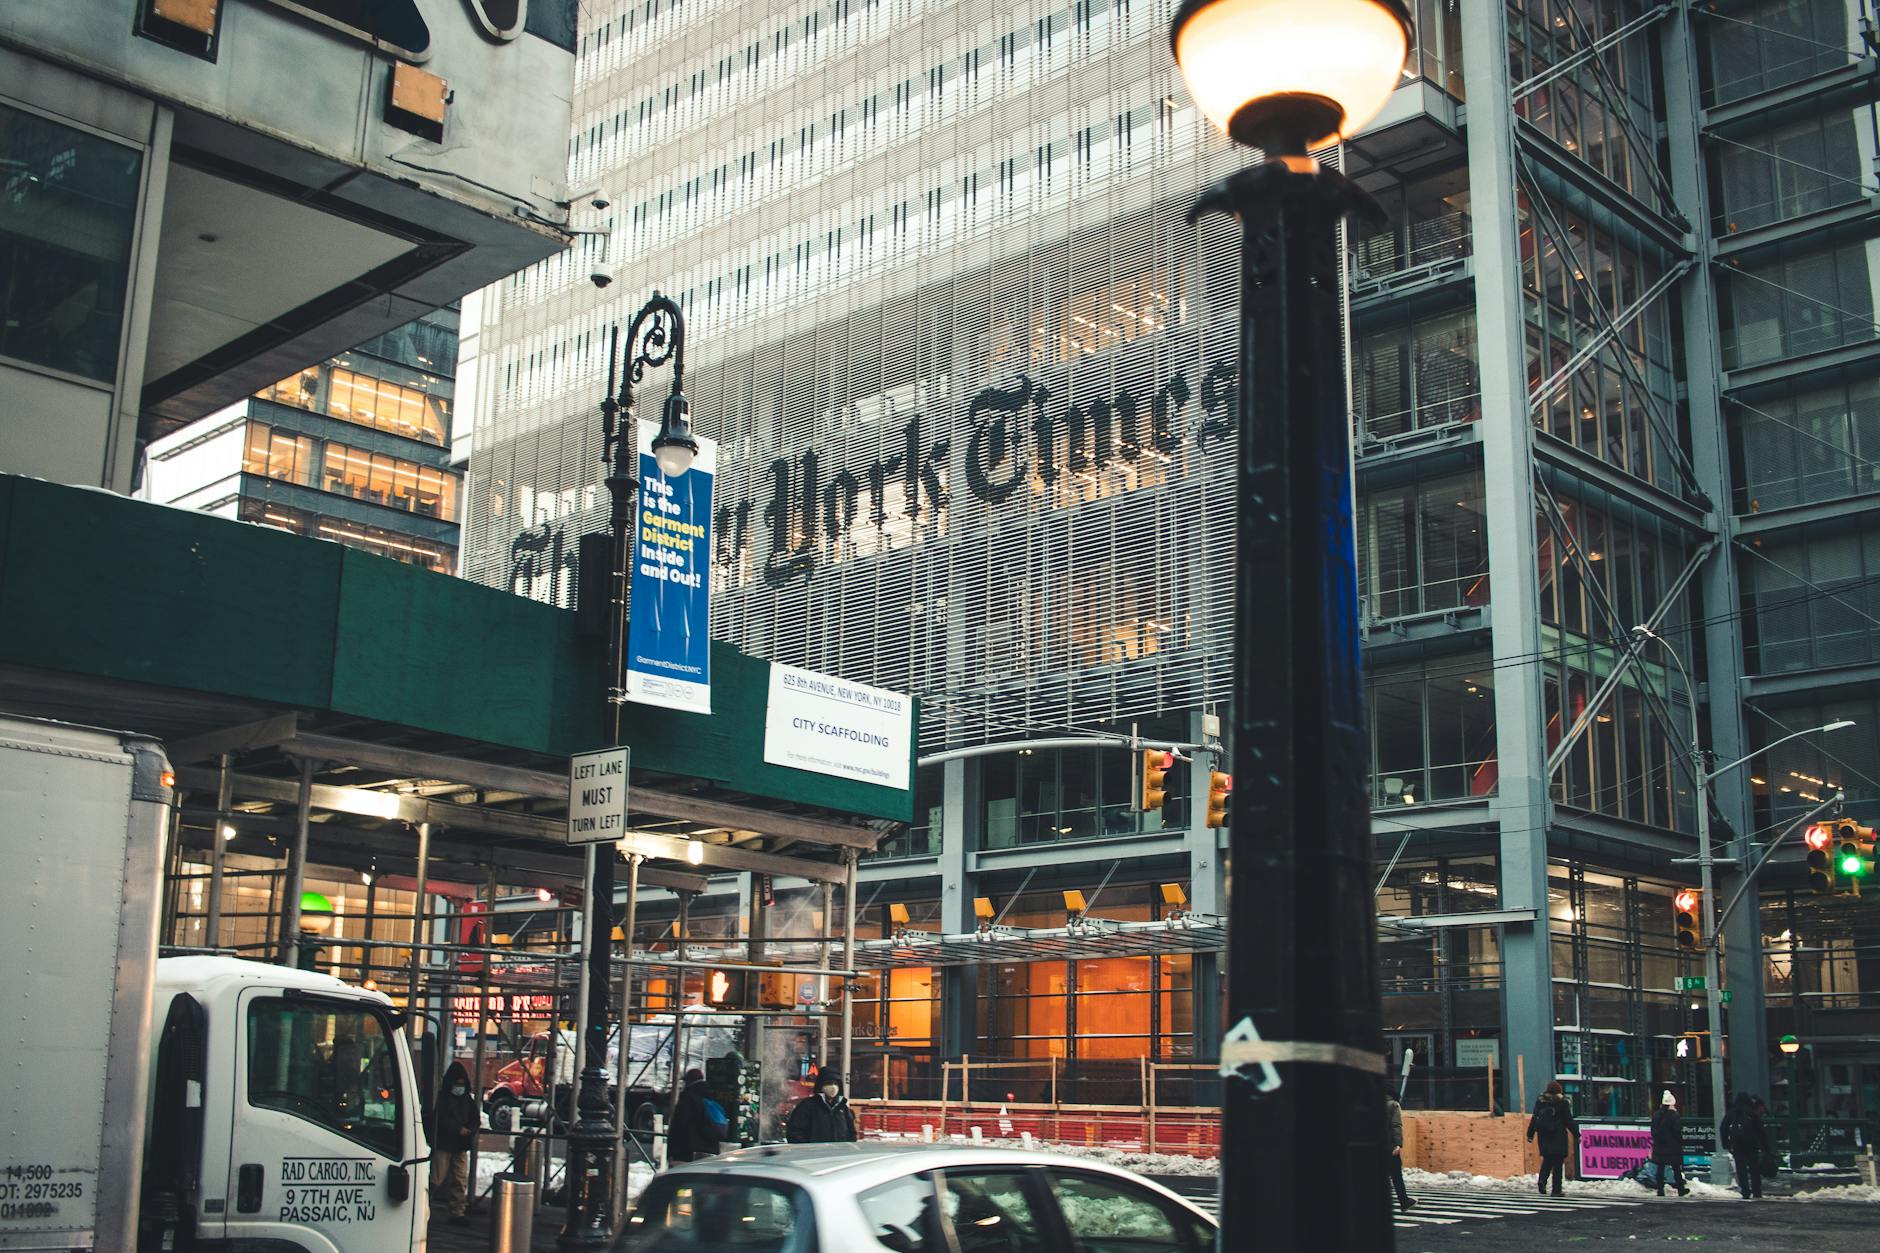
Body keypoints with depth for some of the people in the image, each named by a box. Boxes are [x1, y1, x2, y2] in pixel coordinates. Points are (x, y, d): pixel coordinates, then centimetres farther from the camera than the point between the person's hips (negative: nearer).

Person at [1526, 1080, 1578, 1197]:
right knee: (1558, 1161, 1)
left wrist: (1530, 1134, 12)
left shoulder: (1540, 1101, 6)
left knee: (1547, 1159, 14)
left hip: (1543, 1135, 4)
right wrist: (1577, 1135, 4)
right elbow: (1569, 1121, -4)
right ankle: (1556, 1190, 0)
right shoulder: (1562, 1103, -4)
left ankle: (1542, 1180, -10)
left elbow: (1534, 1119, 7)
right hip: (1558, 1137, -4)